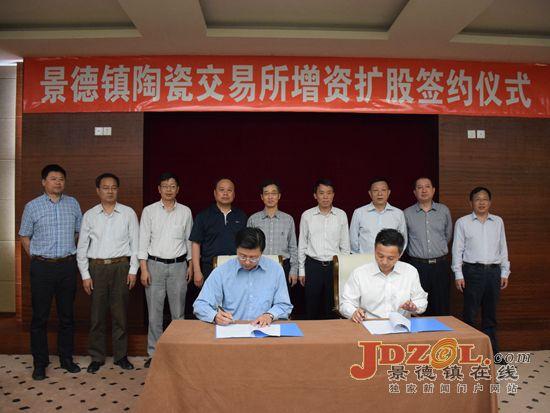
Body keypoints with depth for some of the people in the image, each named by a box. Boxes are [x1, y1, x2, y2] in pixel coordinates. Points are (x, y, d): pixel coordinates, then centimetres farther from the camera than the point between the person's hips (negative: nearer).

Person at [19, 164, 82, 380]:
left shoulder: (73, 204, 6)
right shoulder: (32, 206, 0)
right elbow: (25, 237, 6)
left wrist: (70, 254, 8)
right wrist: (37, 259, 1)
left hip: (68, 266, 2)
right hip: (42, 267, -2)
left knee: (67, 314, 10)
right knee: (40, 316, 4)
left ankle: (66, 358, 23)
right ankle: (40, 363, 17)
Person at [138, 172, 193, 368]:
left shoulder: (185, 212, 5)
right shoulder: (149, 211, 1)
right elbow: (143, 240, 0)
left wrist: (190, 265, 7)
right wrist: (144, 268, -6)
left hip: (178, 265, 1)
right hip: (155, 264, -1)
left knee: (178, 311, 6)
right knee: (154, 312, 3)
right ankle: (154, 353, 16)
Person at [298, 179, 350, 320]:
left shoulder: (341, 215, 2)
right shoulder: (307, 216, 0)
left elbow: (345, 245, 7)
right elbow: (302, 245, 5)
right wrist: (301, 270, 5)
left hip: (334, 265, 1)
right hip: (313, 265, 0)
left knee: (331, 306, 8)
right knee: (312, 305, 6)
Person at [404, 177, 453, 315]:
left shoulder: (444, 211, 6)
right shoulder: (407, 214, 1)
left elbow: (448, 235, 20)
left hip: (441, 264, 1)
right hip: (417, 266, -1)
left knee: (442, 309, 6)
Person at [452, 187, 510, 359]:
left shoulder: (498, 222, 10)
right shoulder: (462, 222, 0)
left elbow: (503, 248, 13)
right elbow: (457, 249, -1)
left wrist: (505, 272, 9)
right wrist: (458, 275, -6)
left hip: (493, 271, 3)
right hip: (472, 271, -3)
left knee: (490, 314, 12)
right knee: (470, 313, 1)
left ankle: (492, 351, 24)